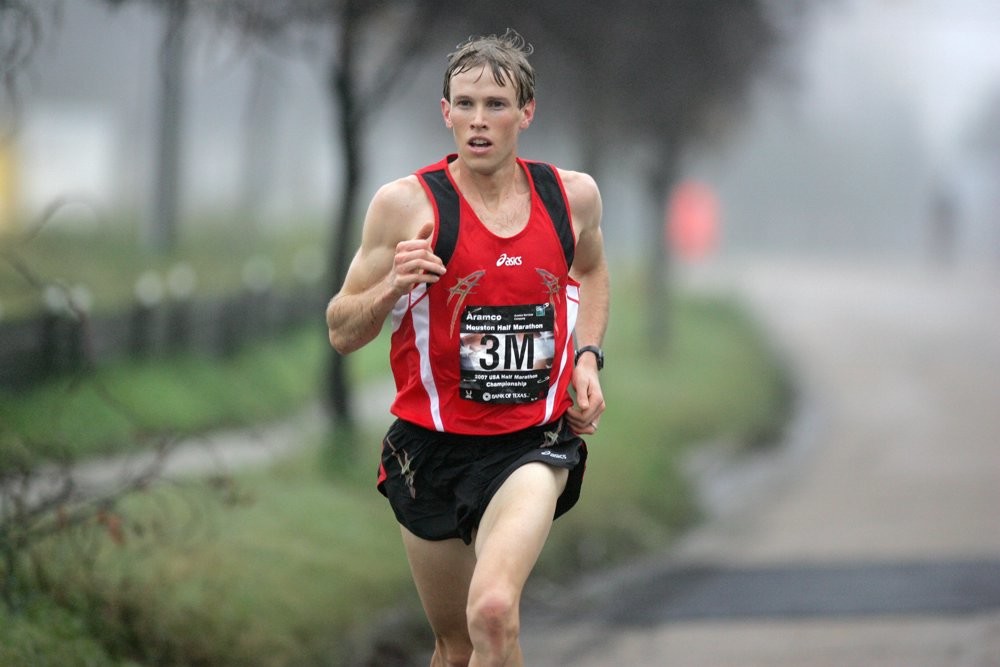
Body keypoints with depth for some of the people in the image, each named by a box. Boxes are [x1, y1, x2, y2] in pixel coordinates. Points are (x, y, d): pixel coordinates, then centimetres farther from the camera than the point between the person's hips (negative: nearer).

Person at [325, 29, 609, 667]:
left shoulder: (573, 195, 0)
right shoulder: (406, 202, -8)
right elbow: (341, 332, -3)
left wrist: (587, 357, 8)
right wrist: (392, 286, -23)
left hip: (533, 442, -1)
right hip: (434, 443, 1)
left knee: (492, 615, -28)